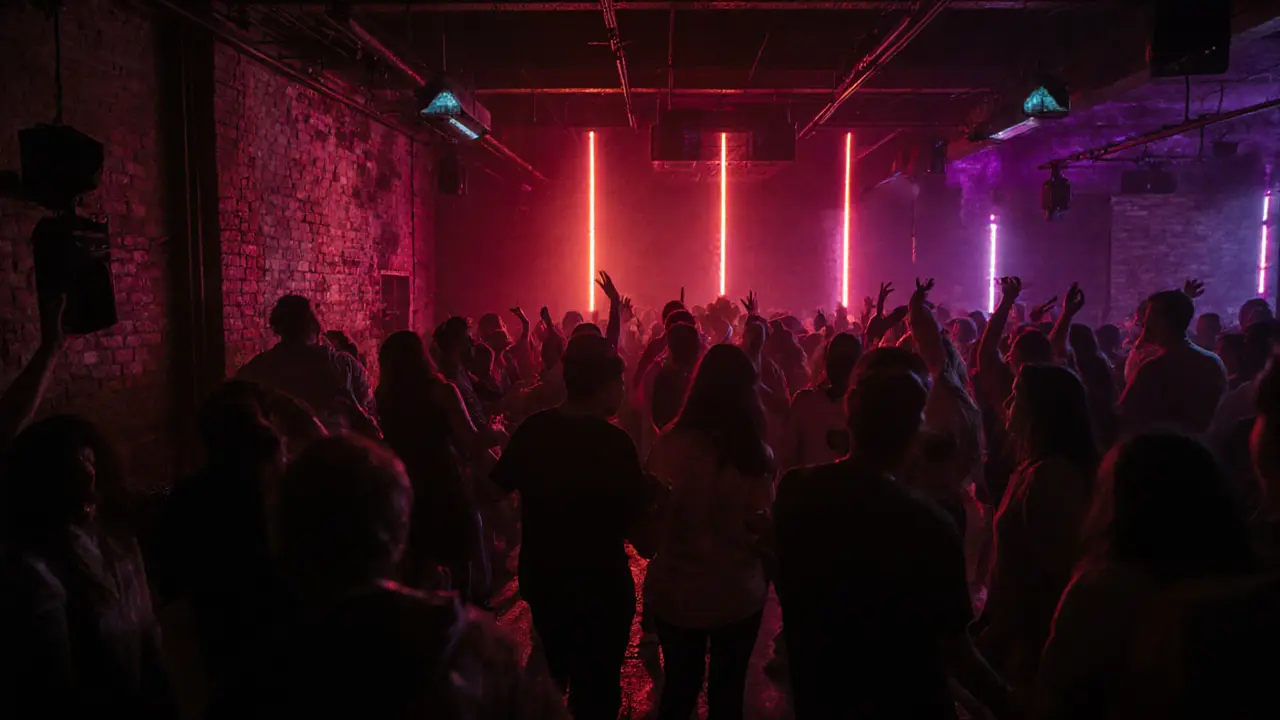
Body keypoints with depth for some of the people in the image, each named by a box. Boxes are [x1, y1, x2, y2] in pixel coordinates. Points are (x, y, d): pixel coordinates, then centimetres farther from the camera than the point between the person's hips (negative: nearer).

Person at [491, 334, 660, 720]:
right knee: (596, 686, 14)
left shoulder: (532, 428, -8)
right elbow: (636, 514, -18)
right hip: (599, 582, -6)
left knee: (551, 674, 29)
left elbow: (497, 485, 5)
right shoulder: (613, 440, -24)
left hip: (540, 575, 6)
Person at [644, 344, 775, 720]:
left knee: (680, 687, 23)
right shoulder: (756, 452, -19)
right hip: (738, 592, -1)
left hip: (676, 589, 1)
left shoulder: (671, 442, -17)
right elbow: (765, 525, -14)